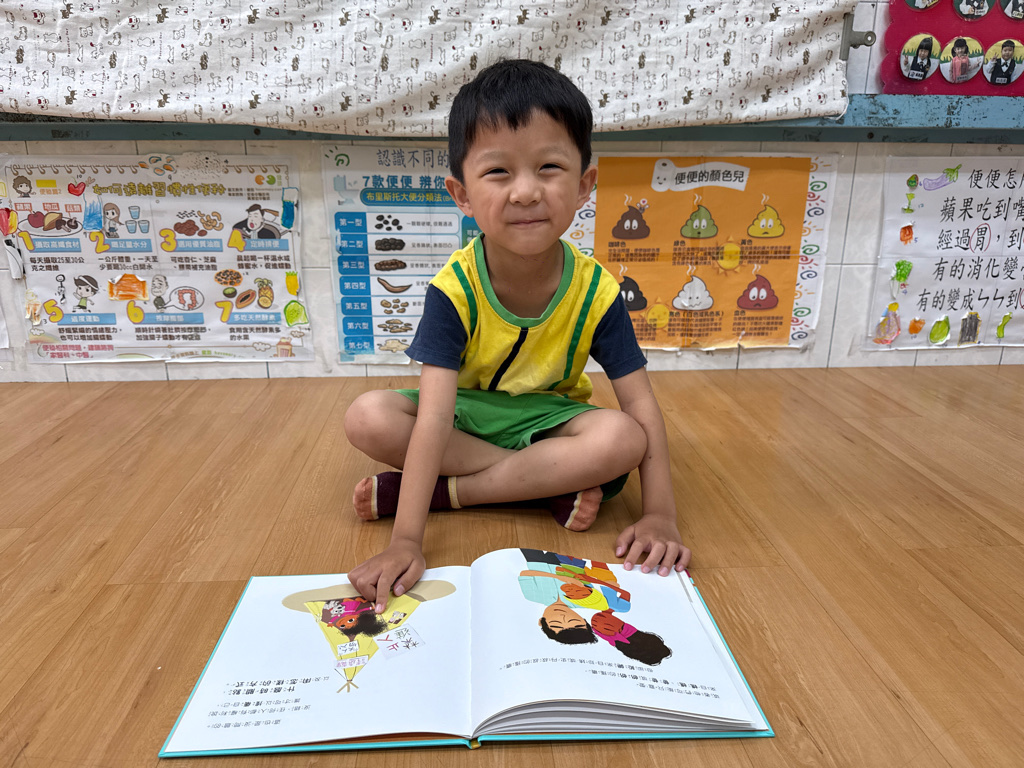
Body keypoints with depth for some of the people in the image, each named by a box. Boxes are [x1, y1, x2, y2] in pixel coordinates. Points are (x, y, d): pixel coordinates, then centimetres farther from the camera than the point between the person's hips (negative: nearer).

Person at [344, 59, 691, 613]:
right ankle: (554, 486, -21)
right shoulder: (455, 288, -25)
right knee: (366, 419, -26)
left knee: (623, 440, -30)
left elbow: (641, 405, -17)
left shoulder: (594, 291, -20)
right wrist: (406, 540, -39)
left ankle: (444, 490, -21)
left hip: (547, 415, 0)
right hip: (467, 409, 0)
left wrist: (659, 515, -27)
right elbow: (434, 417, -32)